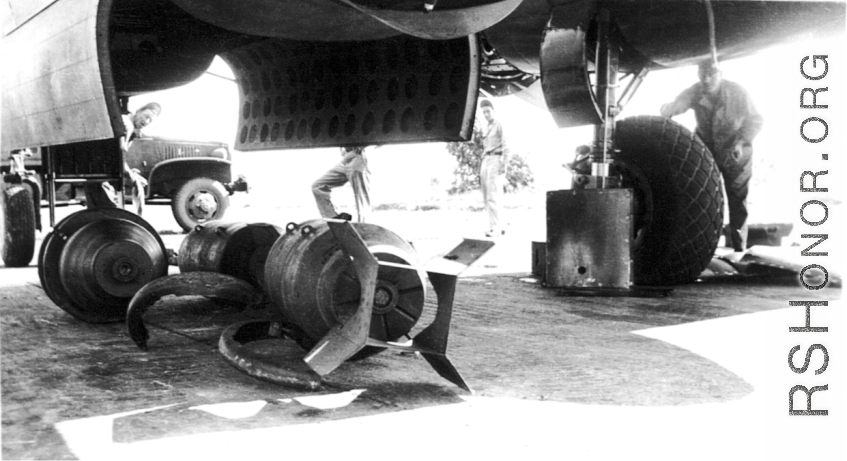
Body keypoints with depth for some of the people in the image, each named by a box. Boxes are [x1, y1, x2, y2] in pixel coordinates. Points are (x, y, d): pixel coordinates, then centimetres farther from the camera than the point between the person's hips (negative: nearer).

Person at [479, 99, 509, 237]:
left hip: (496, 160, -8)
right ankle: (498, 228, 9)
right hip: (485, 162, 8)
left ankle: (494, 228, -18)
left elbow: (506, 146, -11)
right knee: (486, 199, 4)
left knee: (492, 196, -17)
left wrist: (503, 164, -21)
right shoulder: (485, 129, 22)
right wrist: (481, 170, 18)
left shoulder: (500, 125, -2)